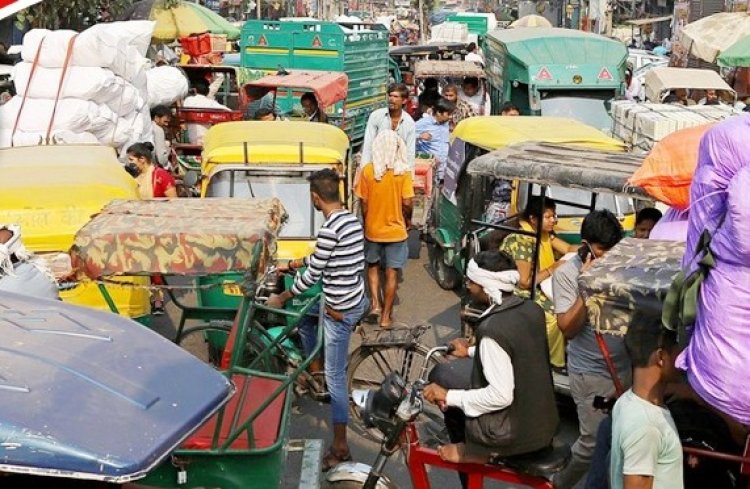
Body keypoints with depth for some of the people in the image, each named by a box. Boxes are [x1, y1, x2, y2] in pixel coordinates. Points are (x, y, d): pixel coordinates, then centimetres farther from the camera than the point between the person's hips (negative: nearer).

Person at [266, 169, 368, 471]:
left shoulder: (330, 230, -24)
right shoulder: (352, 220, 4)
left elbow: (312, 275, -16)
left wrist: (282, 297, -1)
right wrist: (292, 264, 27)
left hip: (340, 310, -9)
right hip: (354, 299, 9)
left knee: (335, 377, 0)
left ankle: (340, 446, 10)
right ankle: (315, 368, 44)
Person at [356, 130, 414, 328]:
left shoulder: (367, 170, -9)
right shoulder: (403, 171, -12)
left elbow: (364, 203, -5)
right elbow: (407, 203, -13)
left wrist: (366, 223, 11)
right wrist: (407, 220, 7)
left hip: (373, 229, 1)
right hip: (396, 230, -1)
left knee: (373, 266, 23)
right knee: (392, 273, 9)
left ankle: (375, 304, 12)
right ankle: (386, 316, 14)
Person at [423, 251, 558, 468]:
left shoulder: (492, 328, -26)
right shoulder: (532, 309, -2)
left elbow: (500, 396, -27)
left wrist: (449, 397, -16)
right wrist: (472, 352, 24)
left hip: (516, 432, -8)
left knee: (441, 376, 9)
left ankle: (471, 449, 20)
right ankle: (471, 445, 32)